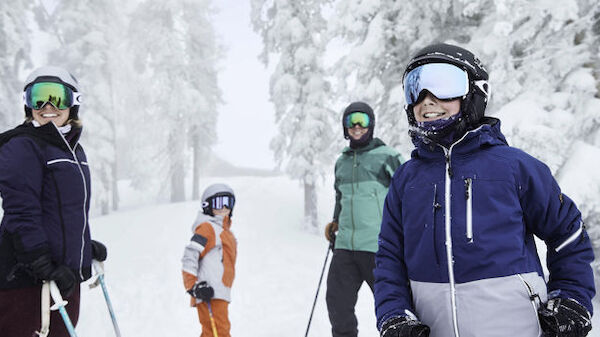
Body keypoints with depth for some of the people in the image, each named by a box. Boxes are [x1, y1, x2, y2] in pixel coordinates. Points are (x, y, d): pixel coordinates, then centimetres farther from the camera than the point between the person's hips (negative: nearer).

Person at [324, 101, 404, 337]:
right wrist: (335, 223, 16)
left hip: (378, 246, -5)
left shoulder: (387, 156, -1)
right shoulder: (341, 162, 16)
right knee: (337, 302, 4)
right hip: (345, 245, 5)